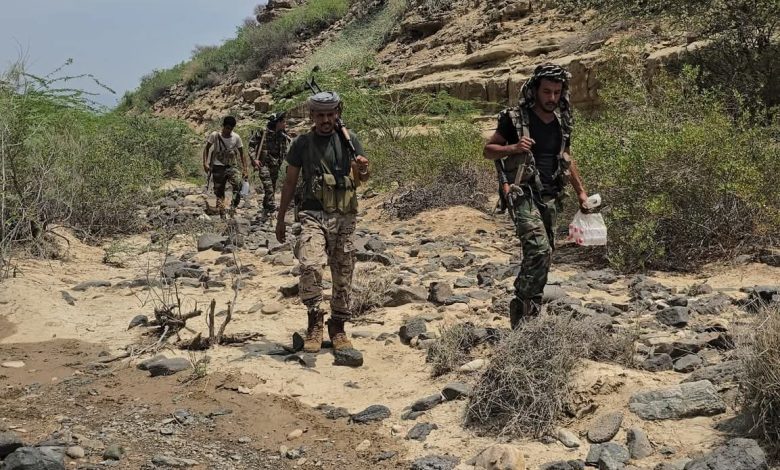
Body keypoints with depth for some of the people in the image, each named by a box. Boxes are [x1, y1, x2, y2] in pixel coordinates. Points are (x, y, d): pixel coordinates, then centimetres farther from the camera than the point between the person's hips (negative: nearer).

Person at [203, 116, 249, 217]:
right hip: (218, 167, -1)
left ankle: (233, 207, -17)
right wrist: (205, 163, -5)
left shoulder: (236, 137, -2)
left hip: (232, 166, 1)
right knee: (219, 192, 0)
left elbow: (241, 154, 5)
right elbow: (206, 149, 5)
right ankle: (221, 214, 7)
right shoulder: (215, 135, -6)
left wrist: (245, 169, 0)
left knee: (239, 184, -26)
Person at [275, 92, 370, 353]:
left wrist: (362, 170, -18)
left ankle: (338, 327, 21)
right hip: (313, 215, -2)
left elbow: (361, 179, 7)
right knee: (310, 265, -24)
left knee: (343, 275, 5)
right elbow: (290, 182, 12)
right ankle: (315, 321, -9)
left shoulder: (349, 140, 8)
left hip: (344, 216, 2)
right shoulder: (302, 143, 5)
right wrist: (280, 219, 12)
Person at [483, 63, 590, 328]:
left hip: (551, 196, 6)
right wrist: (513, 148, -19)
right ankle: (521, 307, -11)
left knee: (544, 253, 8)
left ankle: (533, 308, 20)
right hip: (524, 194, -6)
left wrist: (580, 191, 22)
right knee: (539, 249, -22)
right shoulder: (515, 118, -6)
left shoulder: (562, 121, 10)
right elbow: (488, 150, -1)